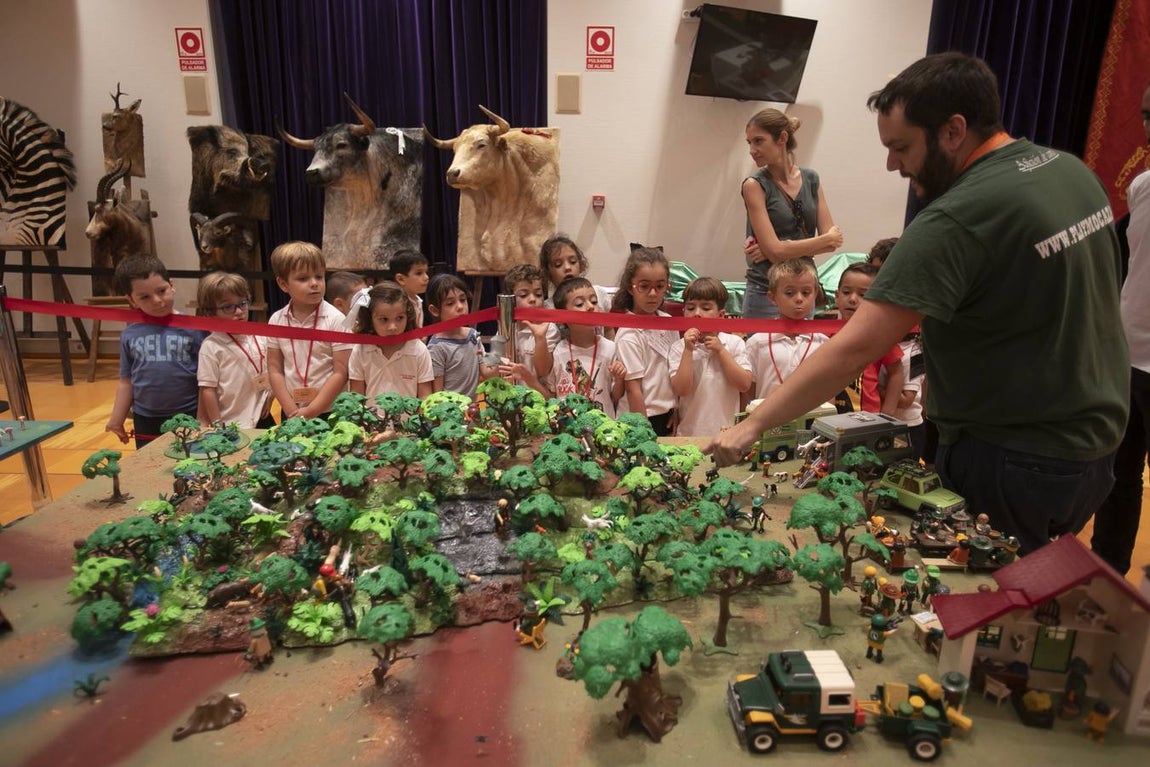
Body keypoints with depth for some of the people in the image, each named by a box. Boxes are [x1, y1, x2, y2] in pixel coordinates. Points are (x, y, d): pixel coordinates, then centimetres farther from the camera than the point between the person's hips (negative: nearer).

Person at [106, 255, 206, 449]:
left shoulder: (193, 328, -8)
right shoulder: (130, 335, 2)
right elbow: (126, 382, 9)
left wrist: (202, 419, -7)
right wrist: (117, 419, 10)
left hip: (189, 417, -3)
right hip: (146, 420, 3)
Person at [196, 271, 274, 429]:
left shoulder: (260, 338, 3)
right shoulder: (211, 347, -10)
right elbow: (208, 390, -9)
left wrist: (269, 399, 2)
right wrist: (218, 427, -9)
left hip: (263, 420, 5)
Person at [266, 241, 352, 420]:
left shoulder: (335, 319, -10)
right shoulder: (276, 321, 1)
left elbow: (341, 372, -11)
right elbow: (275, 369, 3)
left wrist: (310, 411, -13)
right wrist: (292, 411, -7)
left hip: (329, 411, -3)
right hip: (291, 414, 3)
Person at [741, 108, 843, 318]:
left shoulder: (811, 179, 6)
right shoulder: (754, 185, -7)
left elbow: (833, 242, -1)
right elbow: (775, 251, -16)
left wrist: (783, 248, -13)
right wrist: (827, 239, -6)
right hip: (766, 295, -4)